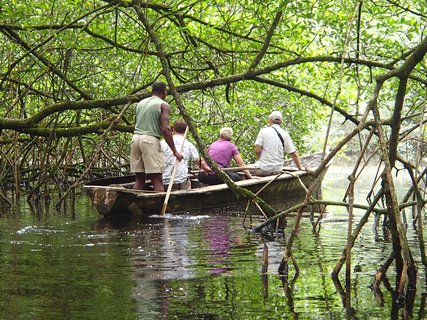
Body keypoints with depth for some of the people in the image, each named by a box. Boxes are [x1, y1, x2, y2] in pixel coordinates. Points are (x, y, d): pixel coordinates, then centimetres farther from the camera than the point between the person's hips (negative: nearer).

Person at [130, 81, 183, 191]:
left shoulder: (141, 103, 20)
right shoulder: (163, 105, -1)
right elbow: (165, 129, -10)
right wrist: (175, 151, -9)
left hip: (135, 137, 6)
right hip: (150, 139, -6)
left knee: (139, 178, 8)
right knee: (157, 179, -8)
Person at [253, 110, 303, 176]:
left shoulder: (263, 131, -4)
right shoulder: (285, 134, 4)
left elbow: (257, 150, -10)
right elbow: (293, 154, 4)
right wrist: (300, 168, 15)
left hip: (263, 169, -4)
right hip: (277, 170, 4)